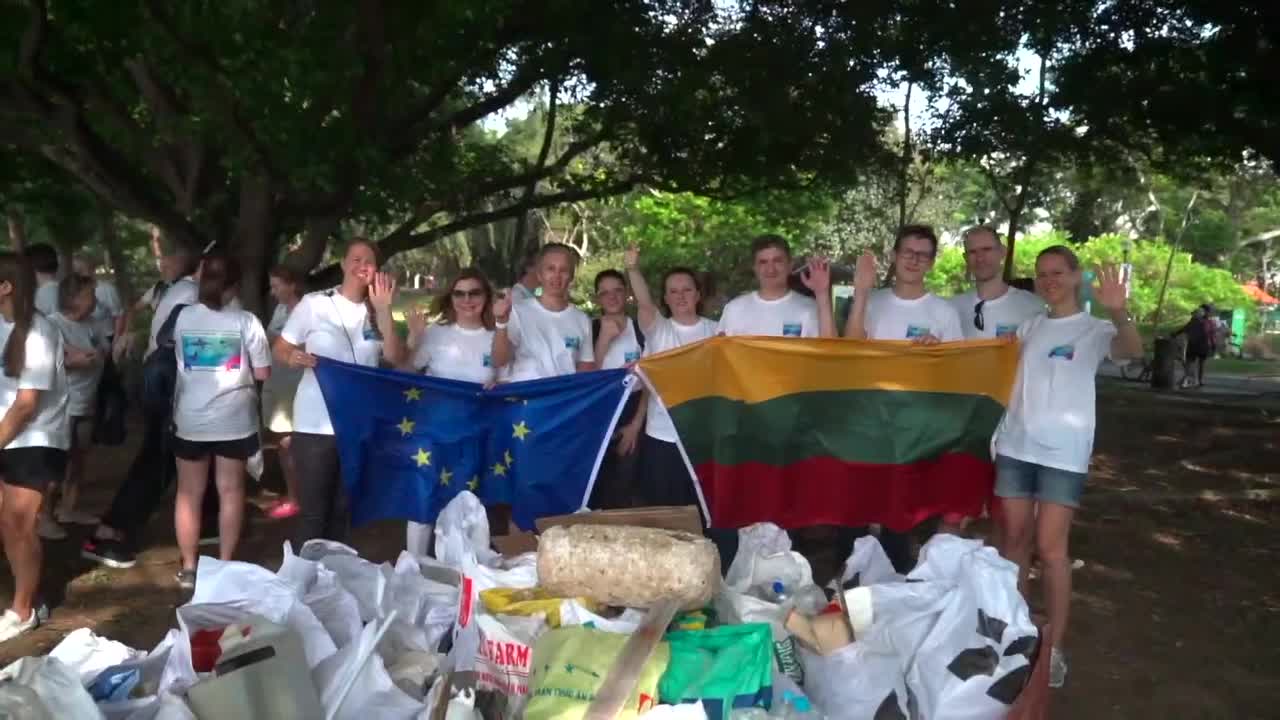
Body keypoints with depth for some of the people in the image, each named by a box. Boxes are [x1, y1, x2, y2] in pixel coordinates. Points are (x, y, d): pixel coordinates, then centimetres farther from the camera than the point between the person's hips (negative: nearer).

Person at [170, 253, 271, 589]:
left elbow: (176, 357, 15)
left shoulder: (183, 317, -3)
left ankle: (188, 567, 16)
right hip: (234, 419, -1)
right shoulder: (246, 321, -10)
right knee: (230, 491, 10)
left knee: (189, 493, 11)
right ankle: (225, 563, 15)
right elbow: (262, 373, -7)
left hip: (190, 419, 2)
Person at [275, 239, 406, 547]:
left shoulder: (375, 312, 7)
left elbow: (395, 358, -5)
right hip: (317, 425, -4)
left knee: (343, 508, 15)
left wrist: (384, 311, -13)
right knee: (312, 509, -1)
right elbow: (280, 349, 0)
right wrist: (293, 357, -23)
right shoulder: (314, 303, -5)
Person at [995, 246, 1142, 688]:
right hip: (1015, 446, 4)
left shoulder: (1094, 330, -3)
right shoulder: (1028, 327, 11)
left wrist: (1118, 314, -46)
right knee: (1015, 540, 10)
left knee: (1049, 547, -6)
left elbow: (1132, 351, -24)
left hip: (1064, 452, -4)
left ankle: (1055, 647, 6)